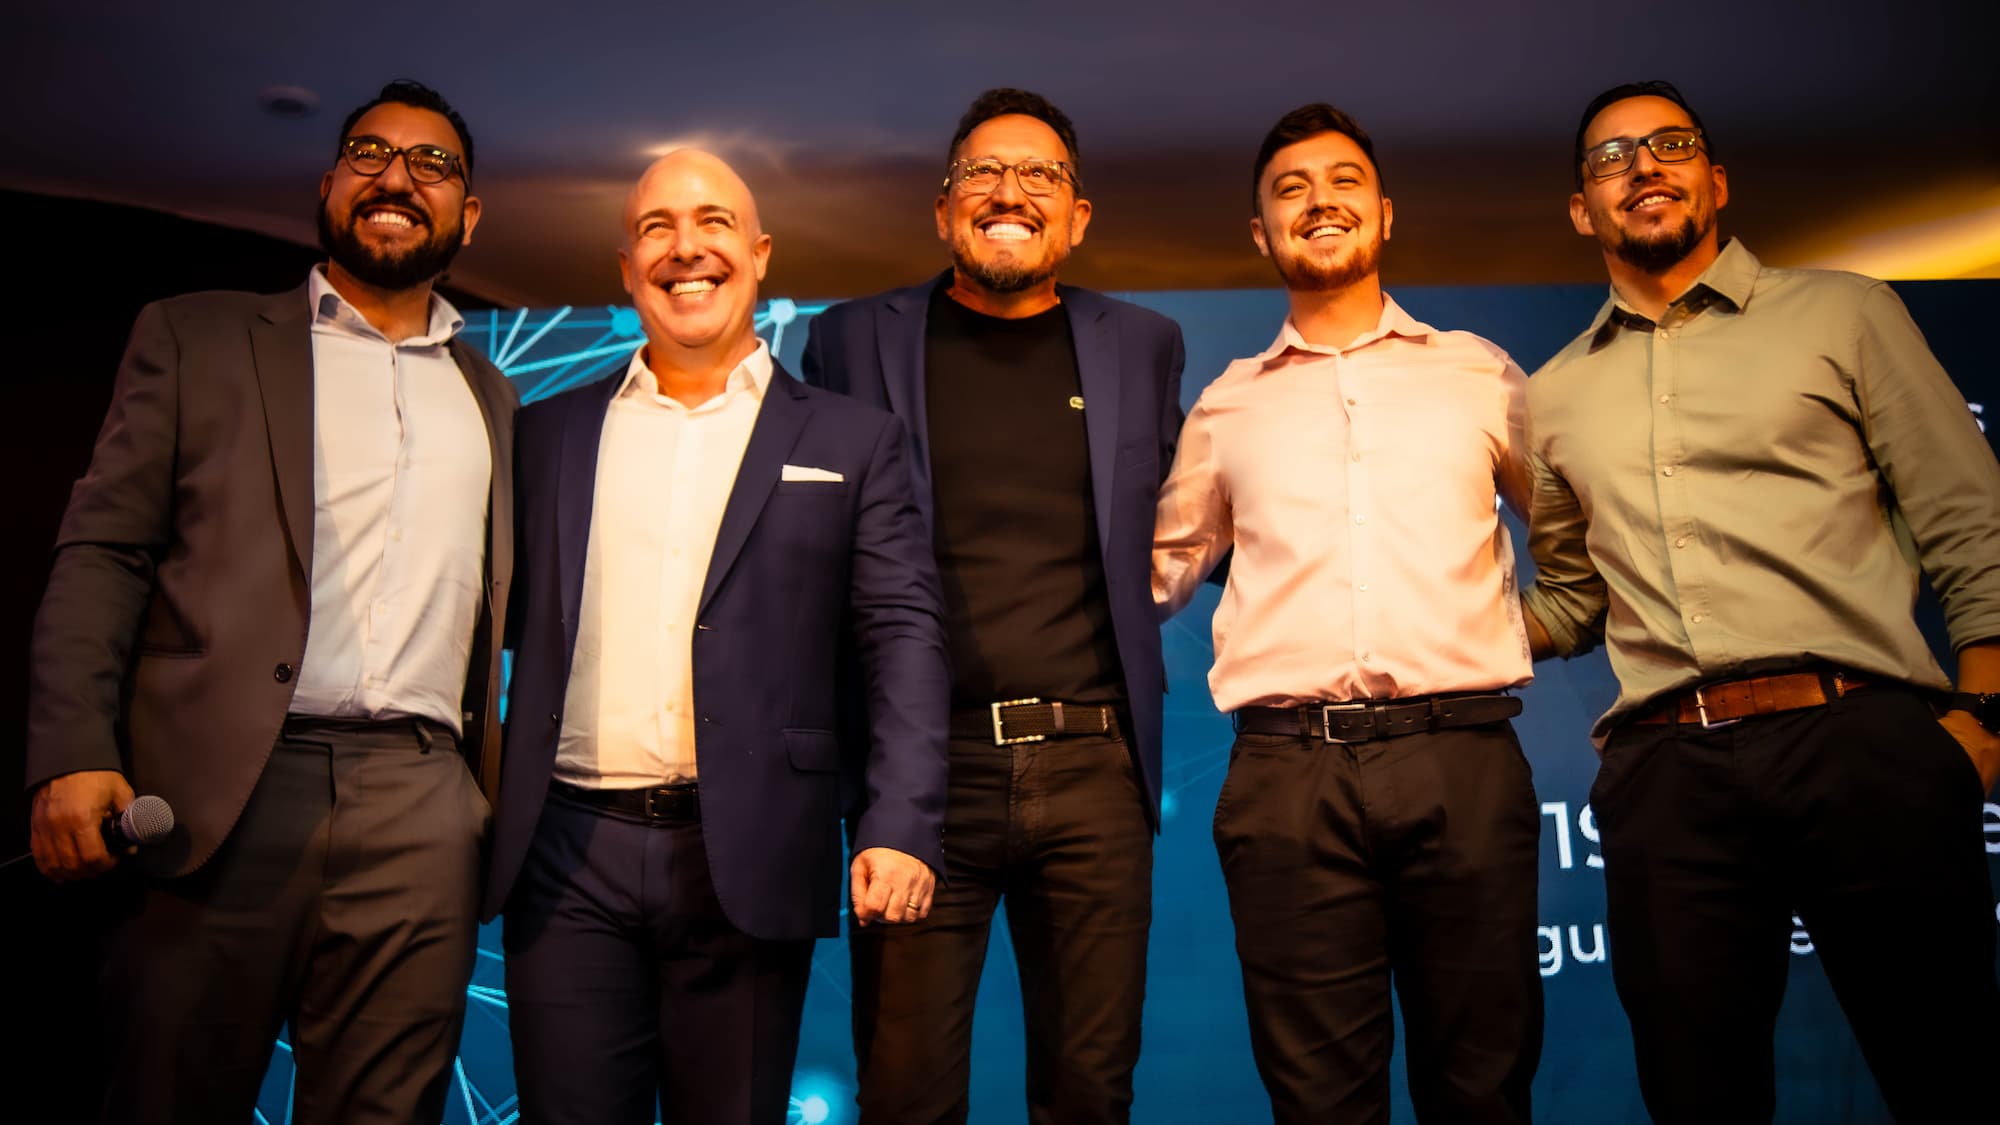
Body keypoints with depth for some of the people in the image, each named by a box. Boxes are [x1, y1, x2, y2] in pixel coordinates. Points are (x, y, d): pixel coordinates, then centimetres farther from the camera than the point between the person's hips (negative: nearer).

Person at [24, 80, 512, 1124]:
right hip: (223, 796, -2)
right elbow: (101, 552, 4)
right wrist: (74, 755, -9)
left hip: (422, 812, 2)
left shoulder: (494, 399, 20)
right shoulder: (196, 339, 12)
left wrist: (504, 802, 10)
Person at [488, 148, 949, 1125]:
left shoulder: (850, 441, 7)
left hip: (747, 861, -1)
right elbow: (505, 615, 12)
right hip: (569, 853, 2)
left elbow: (902, 638, 0)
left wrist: (899, 825, -12)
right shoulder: (549, 432, 13)